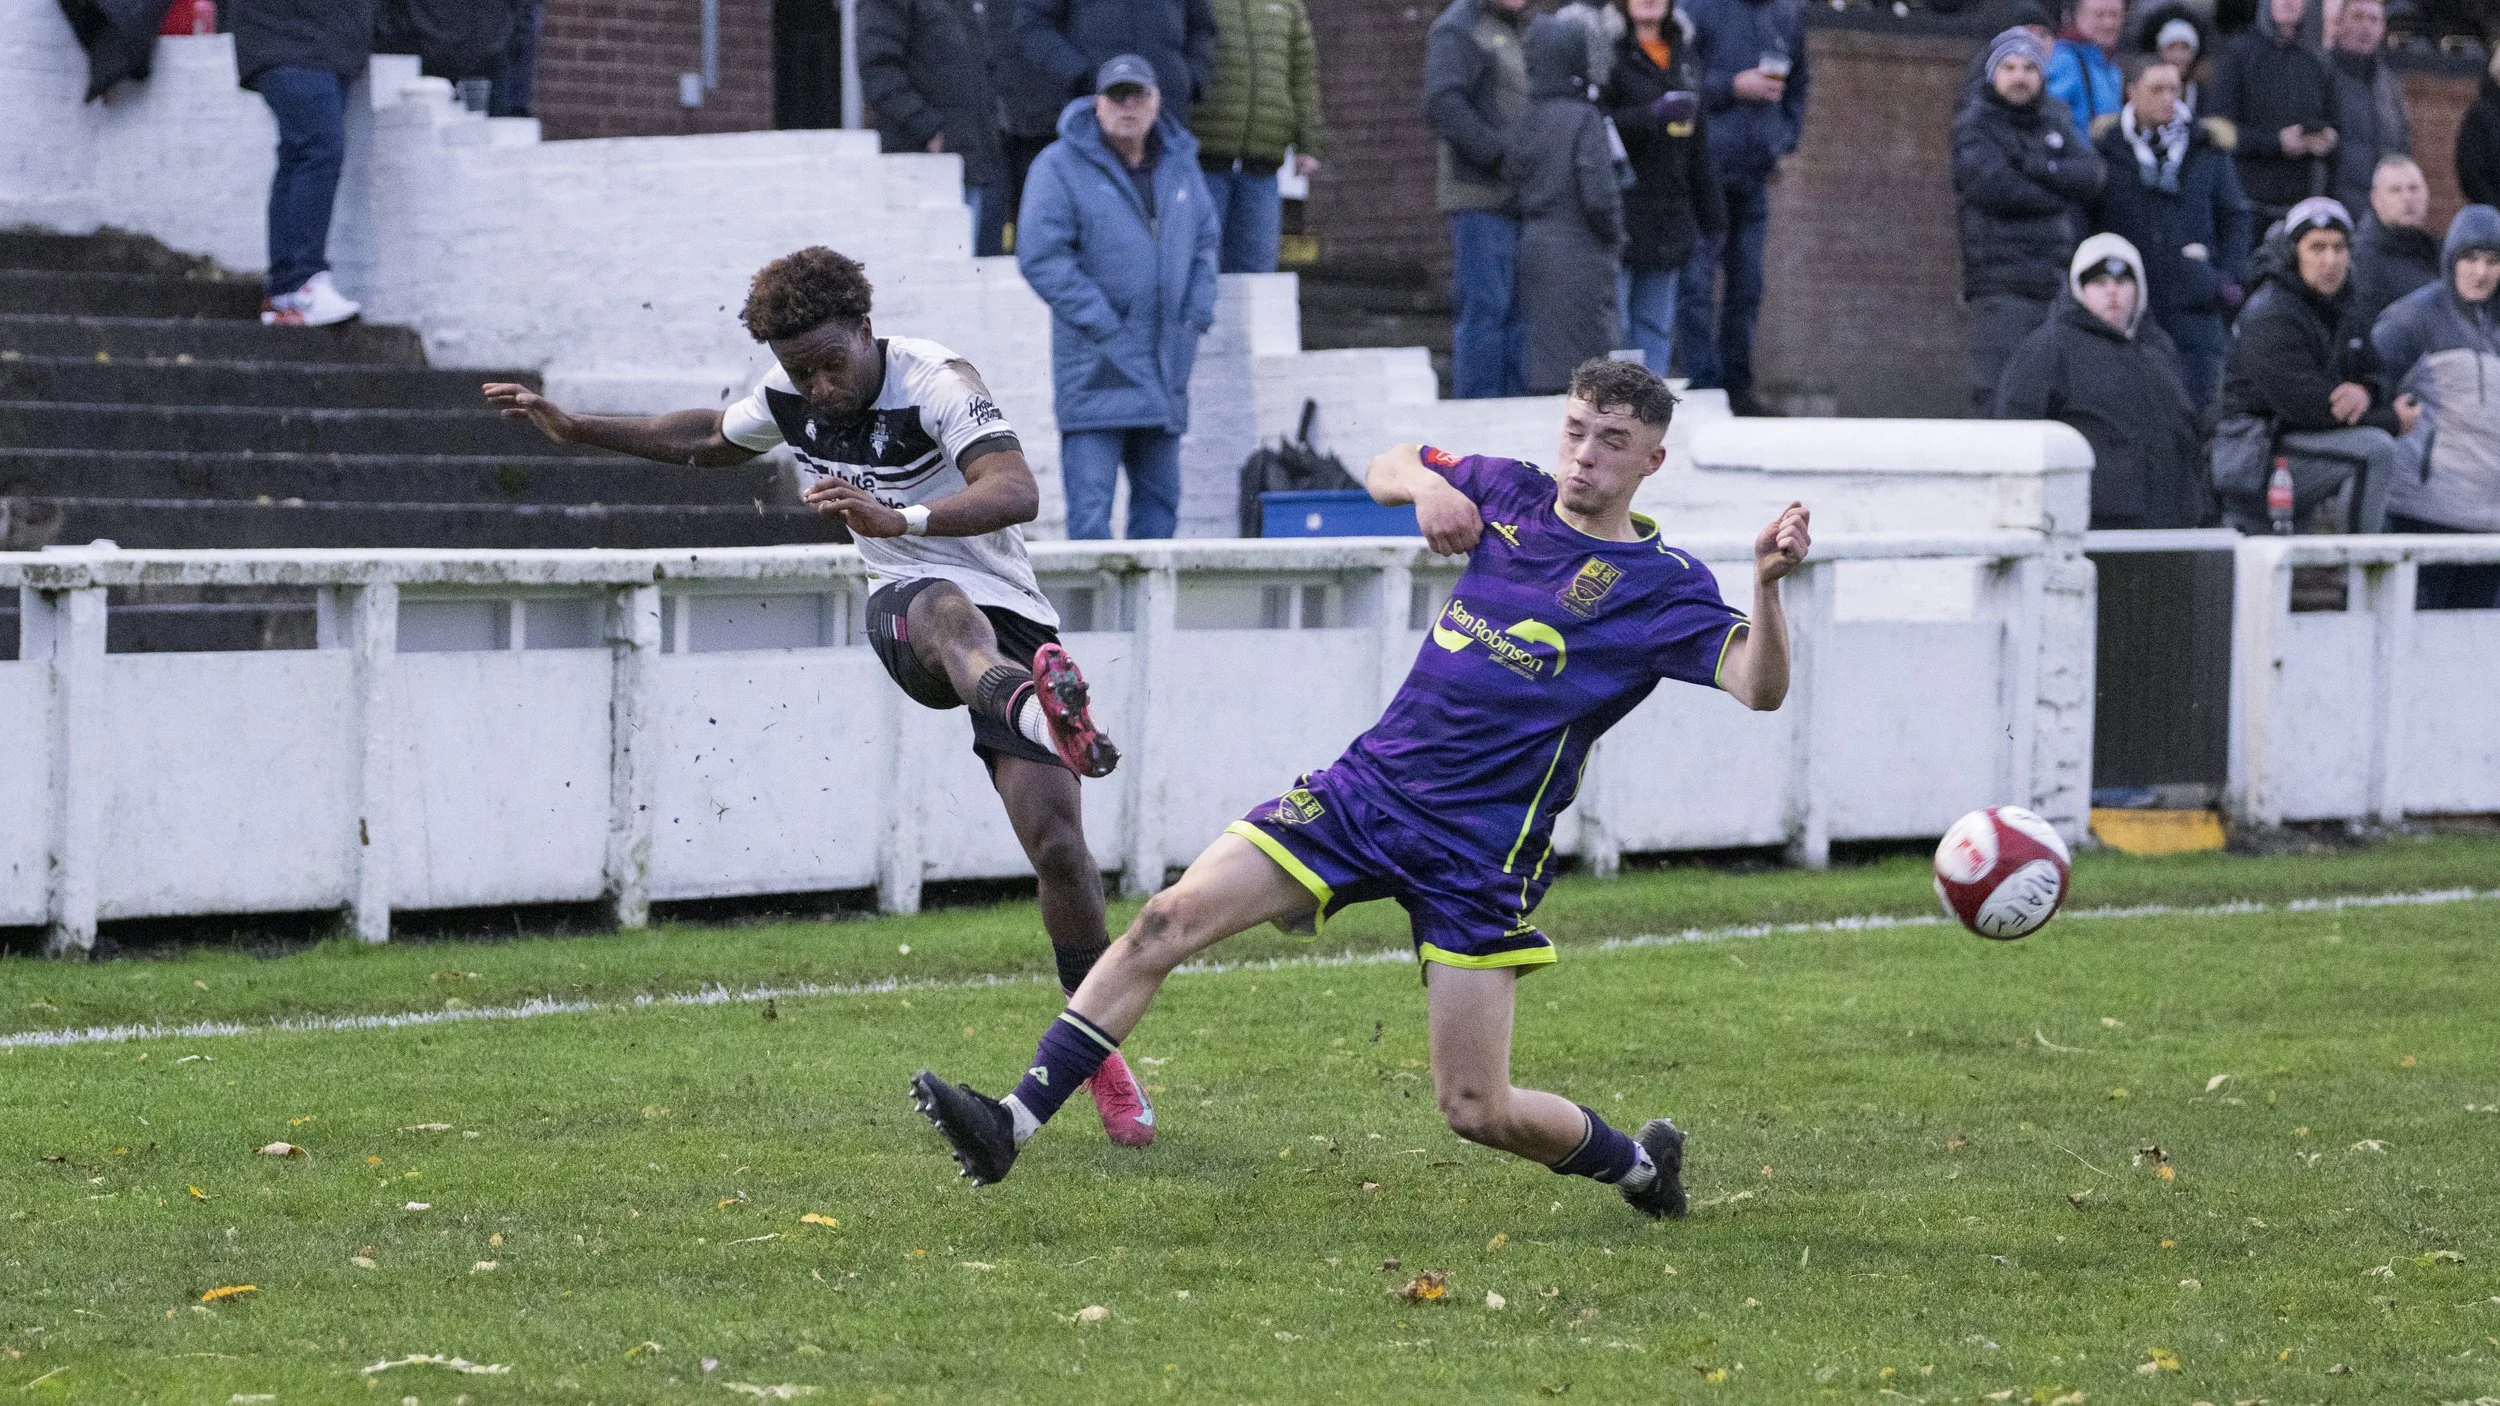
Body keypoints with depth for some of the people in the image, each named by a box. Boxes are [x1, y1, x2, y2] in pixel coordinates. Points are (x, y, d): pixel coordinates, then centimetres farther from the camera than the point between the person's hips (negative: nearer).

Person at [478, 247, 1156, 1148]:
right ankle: (1036, 706, -75)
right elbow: (711, 442, 27)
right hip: (908, 614, 2)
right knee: (947, 609, -38)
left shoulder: (938, 382, -17)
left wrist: (899, 517, -48)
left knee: (1057, 844, -14)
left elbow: (1016, 493, -33)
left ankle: (1101, 1057, 0)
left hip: (1013, 624, -2)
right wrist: (574, 429, 24)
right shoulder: (787, 398, 3)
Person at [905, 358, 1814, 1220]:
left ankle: (1639, 1165, 25)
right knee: (1169, 920, -13)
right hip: (1367, 785, 5)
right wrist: (1426, 484, 2)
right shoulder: (1511, 495, 7)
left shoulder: (1662, 587, -7)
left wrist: (1767, 584, -37)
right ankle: (1013, 1124, -13)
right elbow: (1387, 470, 25)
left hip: (1481, 853, -4)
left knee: (1478, 1111, -5)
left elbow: (1759, 686, -20)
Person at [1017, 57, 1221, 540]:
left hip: (1163, 368, 6)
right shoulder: (1062, 167, -7)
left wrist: (1198, 314, 5)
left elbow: (1203, 242, 20)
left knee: (1159, 497, 11)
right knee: (1090, 496, -11)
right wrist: (1102, 324, -16)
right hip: (1096, 368, -6)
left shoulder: (1179, 163, 11)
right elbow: (1040, 256, -13)